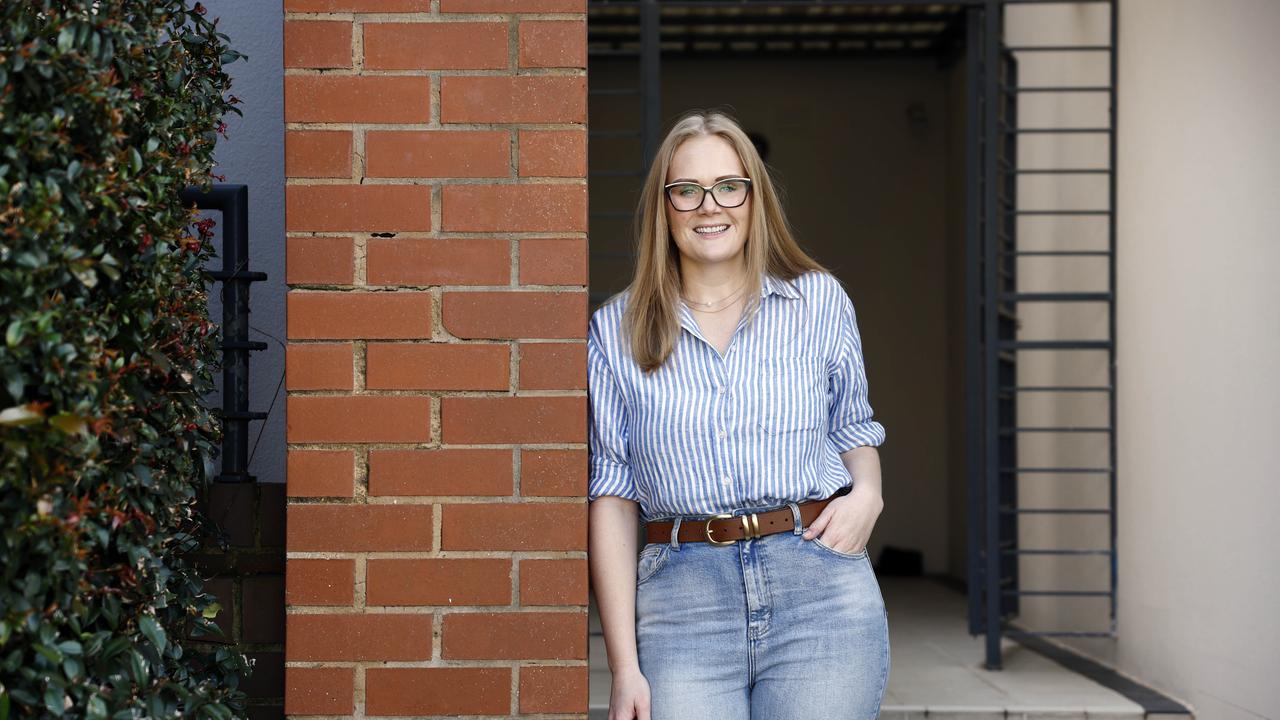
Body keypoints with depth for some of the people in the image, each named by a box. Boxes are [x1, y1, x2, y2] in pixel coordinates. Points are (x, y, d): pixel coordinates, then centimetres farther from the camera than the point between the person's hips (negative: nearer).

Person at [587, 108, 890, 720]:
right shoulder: (616, 330, 6)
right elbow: (612, 494, 4)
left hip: (821, 586, 1)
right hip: (681, 608, 0)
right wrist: (625, 667, -1)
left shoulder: (820, 301, 7)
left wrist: (867, 493, -2)